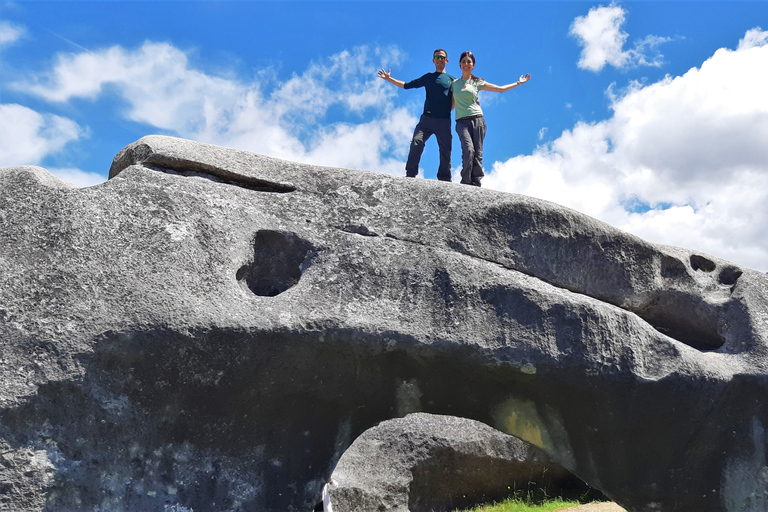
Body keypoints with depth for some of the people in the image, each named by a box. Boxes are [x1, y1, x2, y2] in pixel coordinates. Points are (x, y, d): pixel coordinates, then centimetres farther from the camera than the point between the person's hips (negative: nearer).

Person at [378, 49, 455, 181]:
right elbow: (407, 85, 23)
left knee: (445, 151, -4)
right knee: (416, 142, -19)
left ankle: (444, 180, 4)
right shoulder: (428, 77, 20)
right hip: (427, 119, 0)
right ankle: (410, 175, -18)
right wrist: (389, 79, 20)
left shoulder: (452, 80, 17)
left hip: (444, 121, 0)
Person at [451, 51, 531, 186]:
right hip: (462, 122, -1)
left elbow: (501, 89, 19)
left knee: (478, 154, -8)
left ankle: (476, 184, -4)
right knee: (468, 150, -23)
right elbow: (452, 104, 23)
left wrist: (519, 82, 20)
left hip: (477, 120, 1)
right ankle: (465, 183, -18)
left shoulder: (478, 83, 14)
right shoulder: (454, 83, 17)